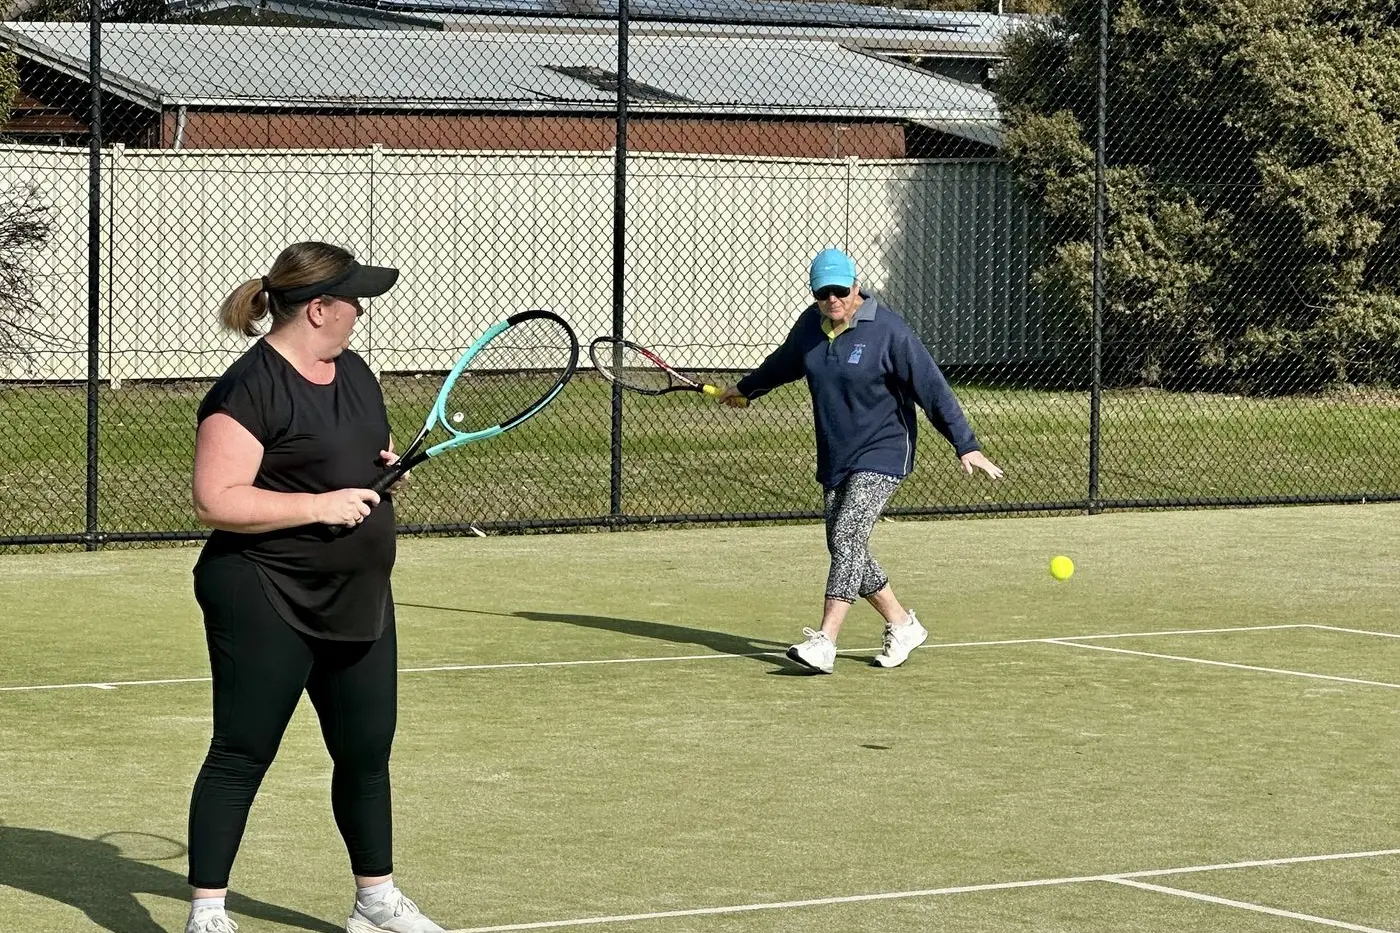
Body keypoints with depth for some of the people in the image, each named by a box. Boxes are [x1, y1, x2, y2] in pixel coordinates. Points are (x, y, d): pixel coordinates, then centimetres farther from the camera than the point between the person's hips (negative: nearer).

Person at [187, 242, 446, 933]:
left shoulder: (353, 372, 11)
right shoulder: (250, 388, -16)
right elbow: (216, 500, -21)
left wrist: (390, 465, 3)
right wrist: (319, 504, -23)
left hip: (358, 603, 8)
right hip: (267, 608, -8)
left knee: (367, 752, 13)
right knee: (241, 755, -1)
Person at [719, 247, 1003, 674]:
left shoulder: (887, 330, -16)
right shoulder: (810, 324, 3)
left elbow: (932, 389, -16)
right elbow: (785, 363, 26)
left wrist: (966, 446, -21)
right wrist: (746, 388, 41)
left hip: (881, 454, -7)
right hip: (835, 459, 7)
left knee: (847, 536, -19)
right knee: (844, 547, 6)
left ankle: (824, 643, -24)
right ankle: (902, 626, 24)